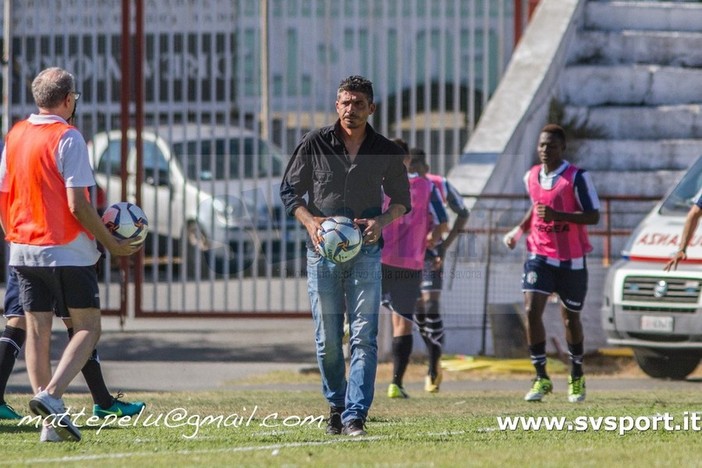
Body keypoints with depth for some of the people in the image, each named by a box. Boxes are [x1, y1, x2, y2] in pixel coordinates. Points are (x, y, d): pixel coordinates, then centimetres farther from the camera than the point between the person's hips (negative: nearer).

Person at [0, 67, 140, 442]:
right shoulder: (67, 138, -12)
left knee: (37, 331, 7)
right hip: (67, 251, -6)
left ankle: (51, 423, 4)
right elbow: (77, 204, -17)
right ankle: (51, 395, -17)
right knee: (87, 329, 3)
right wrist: (110, 243, -8)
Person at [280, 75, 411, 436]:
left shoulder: (386, 152, 1)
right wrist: (310, 221, -12)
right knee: (327, 339, 4)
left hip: (365, 252, 0)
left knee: (364, 337, -10)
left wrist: (382, 221, -8)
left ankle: (355, 416, -12)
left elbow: (402, 199, 12)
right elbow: (289, 190, 6)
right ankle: (336, 407, 23)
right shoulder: (314, 145, -1)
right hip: (322, 251, 0)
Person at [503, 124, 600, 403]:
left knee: (570, 318, 9)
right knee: (532, 310, -14)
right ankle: (541, 379, -7)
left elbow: (593, 216, -15)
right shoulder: (531, 177, 6)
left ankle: (577, 378, 30)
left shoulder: (577, 177, -12)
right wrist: (519, 230, 11)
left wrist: (557, 214, -27)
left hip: (571, 259, -3)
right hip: (539, 254, 3)